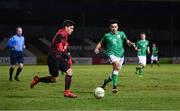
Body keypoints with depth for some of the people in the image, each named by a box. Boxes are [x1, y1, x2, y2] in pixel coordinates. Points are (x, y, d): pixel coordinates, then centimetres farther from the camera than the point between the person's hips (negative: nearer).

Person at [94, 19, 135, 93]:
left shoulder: (121, 33, 10)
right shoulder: (107, 36, 7)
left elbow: (126, 40, 1)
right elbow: (101, 43, 16)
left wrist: (130, 43, -21)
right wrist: (97, 48, -3)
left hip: (120, 55, 4)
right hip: (112, 54, -4)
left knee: (115, 71, 12)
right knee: (117, 66, -32)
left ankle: (106, 81, 43)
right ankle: (114, 86, -33)